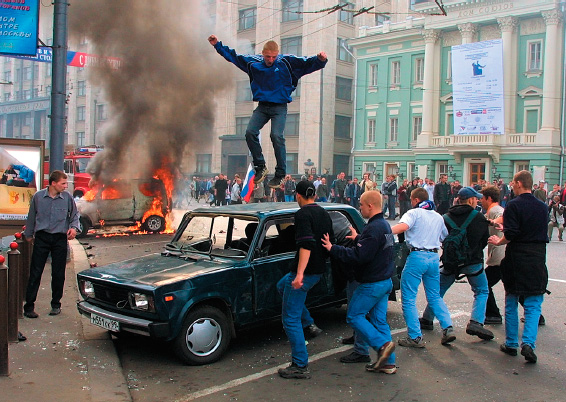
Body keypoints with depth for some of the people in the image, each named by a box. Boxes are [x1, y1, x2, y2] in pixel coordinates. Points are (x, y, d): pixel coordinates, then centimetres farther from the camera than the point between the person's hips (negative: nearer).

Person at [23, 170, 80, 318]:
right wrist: (29, 234, 18)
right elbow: (31, 217, 12)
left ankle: (56, 304, 19)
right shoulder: (38, 197, -1)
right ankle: (29, 306, 5)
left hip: (60, 238, 1)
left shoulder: (67, 198, 0)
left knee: (58, 274, 5)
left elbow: (74, 214, 13)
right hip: (42, 238, -1)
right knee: (35, 272, -1)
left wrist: (74, 227, -5)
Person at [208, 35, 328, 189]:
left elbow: (308, 63, -12)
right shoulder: (253, 62, 5)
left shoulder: (287, 62, -5)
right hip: (262, 106, 4)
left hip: (279, 107, -4)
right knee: (250, 132, -13)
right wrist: (217, 45, 16)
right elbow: (233, 56, 17)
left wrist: (320, 60, -31)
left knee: (276, 136, -21)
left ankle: (280, 174, -10)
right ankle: (260, 167, 3)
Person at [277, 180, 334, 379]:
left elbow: (306, 244, -28)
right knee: (282, 285, 33)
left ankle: (300, 366, 0)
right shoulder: (324, 214, 10)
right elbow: (331, 242, 18)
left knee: (290, 319, -2)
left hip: (305, 271, -9)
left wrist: (300, 274, -33)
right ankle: (309, 324, 27)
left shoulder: (303, 214, -16)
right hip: (319, 270, 9)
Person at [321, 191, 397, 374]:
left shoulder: (373, 229, -22)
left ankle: (383, 345, -4)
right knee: (379, 320, 12)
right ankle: (388, 362, 14)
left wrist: (333, 249, -19)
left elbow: (359, 256, -27)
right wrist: (358, 239, 28)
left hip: (372, 284, -10)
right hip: (385, 281, 10)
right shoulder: (384, 225, 10)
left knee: (354, 316, 2)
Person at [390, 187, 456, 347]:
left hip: (417, 256, -7)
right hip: (434, 257, 7)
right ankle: (448, 329, 7)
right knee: (435, 297, 19)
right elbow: (445, 237, 23)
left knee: (408, 298, 0)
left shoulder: (414, 213, -3)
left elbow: (403, 226, -23)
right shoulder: (438, 217, 18)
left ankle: (415, 337, -2)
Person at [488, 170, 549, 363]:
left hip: (516, 258, -3)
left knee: (511, 302, 12)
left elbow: (511, 234, -18)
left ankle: (511, 344, 19)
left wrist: (498, 241, 3)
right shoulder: (543, 207, 7)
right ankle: (528, 343, -10)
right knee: (533, 305, 6)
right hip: (538, 259, 3)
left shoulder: (513, 205, -10)